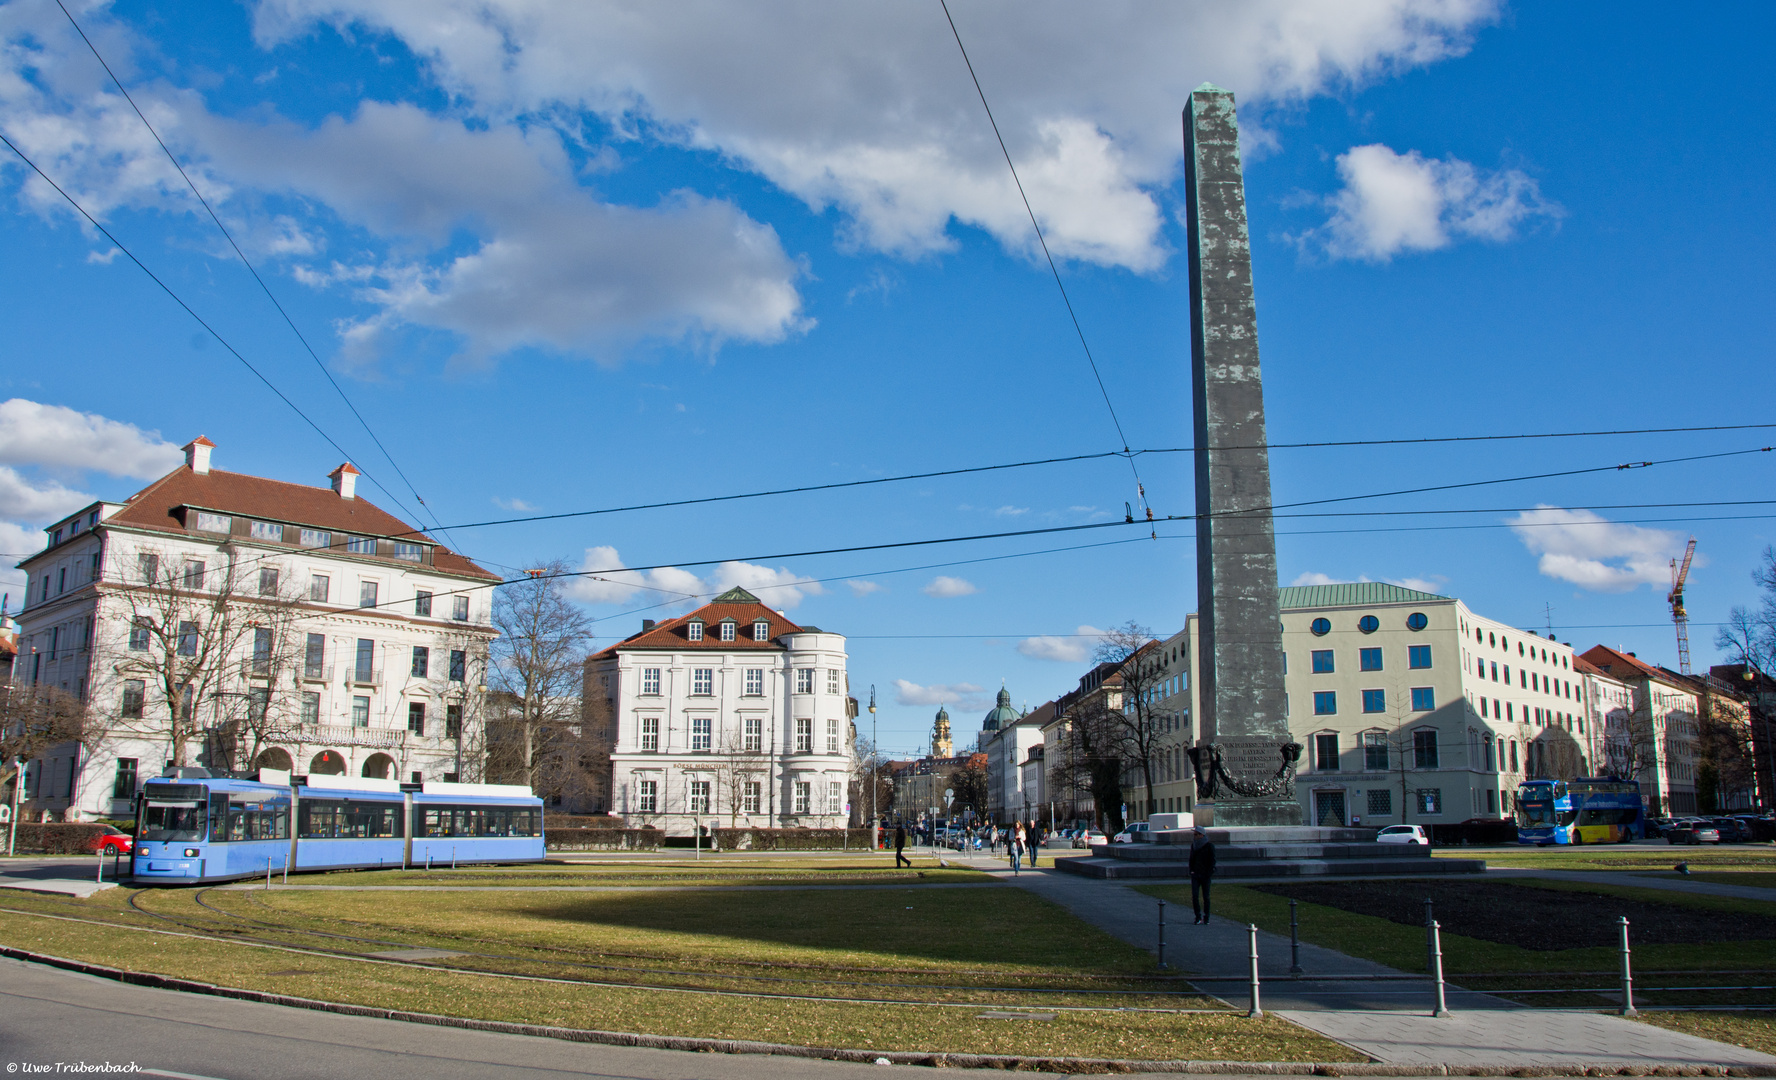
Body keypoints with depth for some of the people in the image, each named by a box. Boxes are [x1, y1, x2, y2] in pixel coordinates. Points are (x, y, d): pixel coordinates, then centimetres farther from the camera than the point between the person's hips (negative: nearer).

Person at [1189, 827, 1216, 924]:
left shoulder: (1209, 845, -7)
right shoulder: (1194, 845, 8)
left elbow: (1212, 861, -6)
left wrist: (1209, 874, -12)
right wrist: (1191, 870, 6)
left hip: (1205, 875, -3)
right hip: (1195, 875, 3)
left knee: (1206, 897, 2)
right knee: (1194, 896, -8)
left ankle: (1206, 918, 15)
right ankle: (1198, 917, 4)